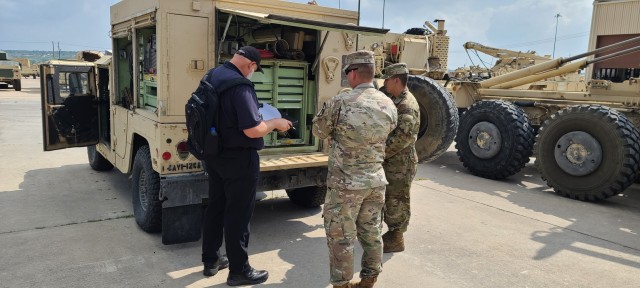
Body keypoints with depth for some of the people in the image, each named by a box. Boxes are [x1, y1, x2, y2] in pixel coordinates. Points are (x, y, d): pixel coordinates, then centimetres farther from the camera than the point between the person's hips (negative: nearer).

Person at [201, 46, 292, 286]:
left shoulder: (212, 76, 5)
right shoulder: (240, 86, -24)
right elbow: (253, 130, -27)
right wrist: (275, 123, -9)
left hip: (214, 154, 9)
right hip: (238, 159, -9)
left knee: (215, 208, 19)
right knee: (238, 215, 3)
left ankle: (210, 260, 33)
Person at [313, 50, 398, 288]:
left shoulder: (340, 103, -15)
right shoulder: (389, 105, 0)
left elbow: (319, 131, -1)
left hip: (346, 182, -5)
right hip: (376, 180, 6)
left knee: (341, 236, 7)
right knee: (372, 233, 17)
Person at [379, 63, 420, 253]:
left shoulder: (407, 105, -19)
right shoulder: (395, 101, 13)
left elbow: (404, 136, -24)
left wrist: (381, 152, -17)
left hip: (401, 163, -10)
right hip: (390, 161, 10)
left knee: (397, 202, 0)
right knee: (389, 199, 18)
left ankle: (396, 240, 12)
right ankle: (392, 232, 31)